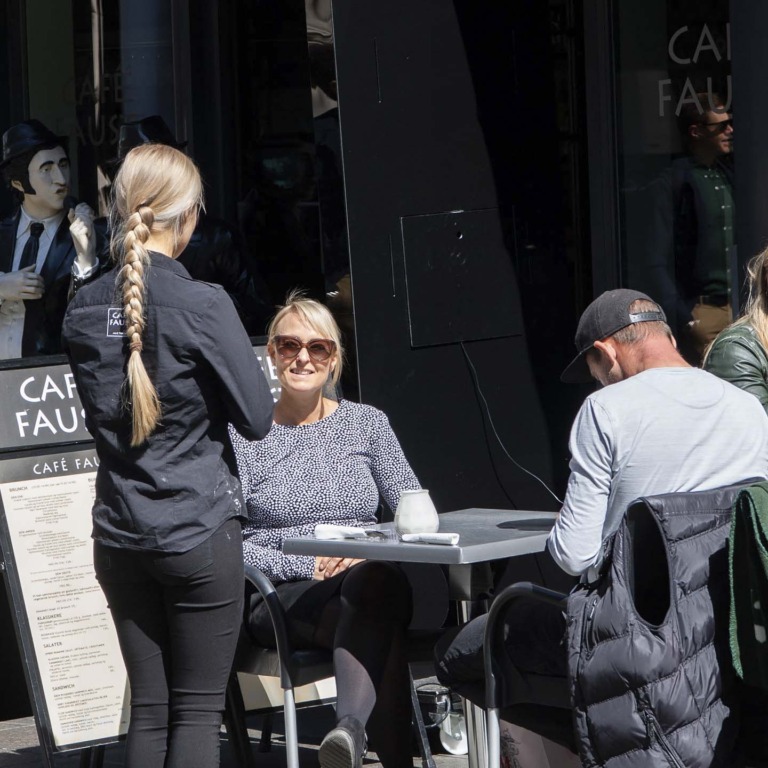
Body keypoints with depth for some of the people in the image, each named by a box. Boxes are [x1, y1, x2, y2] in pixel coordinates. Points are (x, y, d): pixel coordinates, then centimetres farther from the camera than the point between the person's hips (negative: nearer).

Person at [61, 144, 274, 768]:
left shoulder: (83, 309, 3)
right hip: (200, 530, -5)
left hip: (119, 535, 5)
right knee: (199, 709, 2)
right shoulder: (202, 305, -14)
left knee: (148, 707, 9)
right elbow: (258, 417, -8)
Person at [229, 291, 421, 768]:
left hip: (368, 579, 2)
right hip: (283, 599, -2)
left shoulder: (367, 424, 17)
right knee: (380, 622, -37)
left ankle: (351, 728, -57)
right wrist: (307, 567, -14)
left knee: (380, 581, -39)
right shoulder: (246, 435, 7)